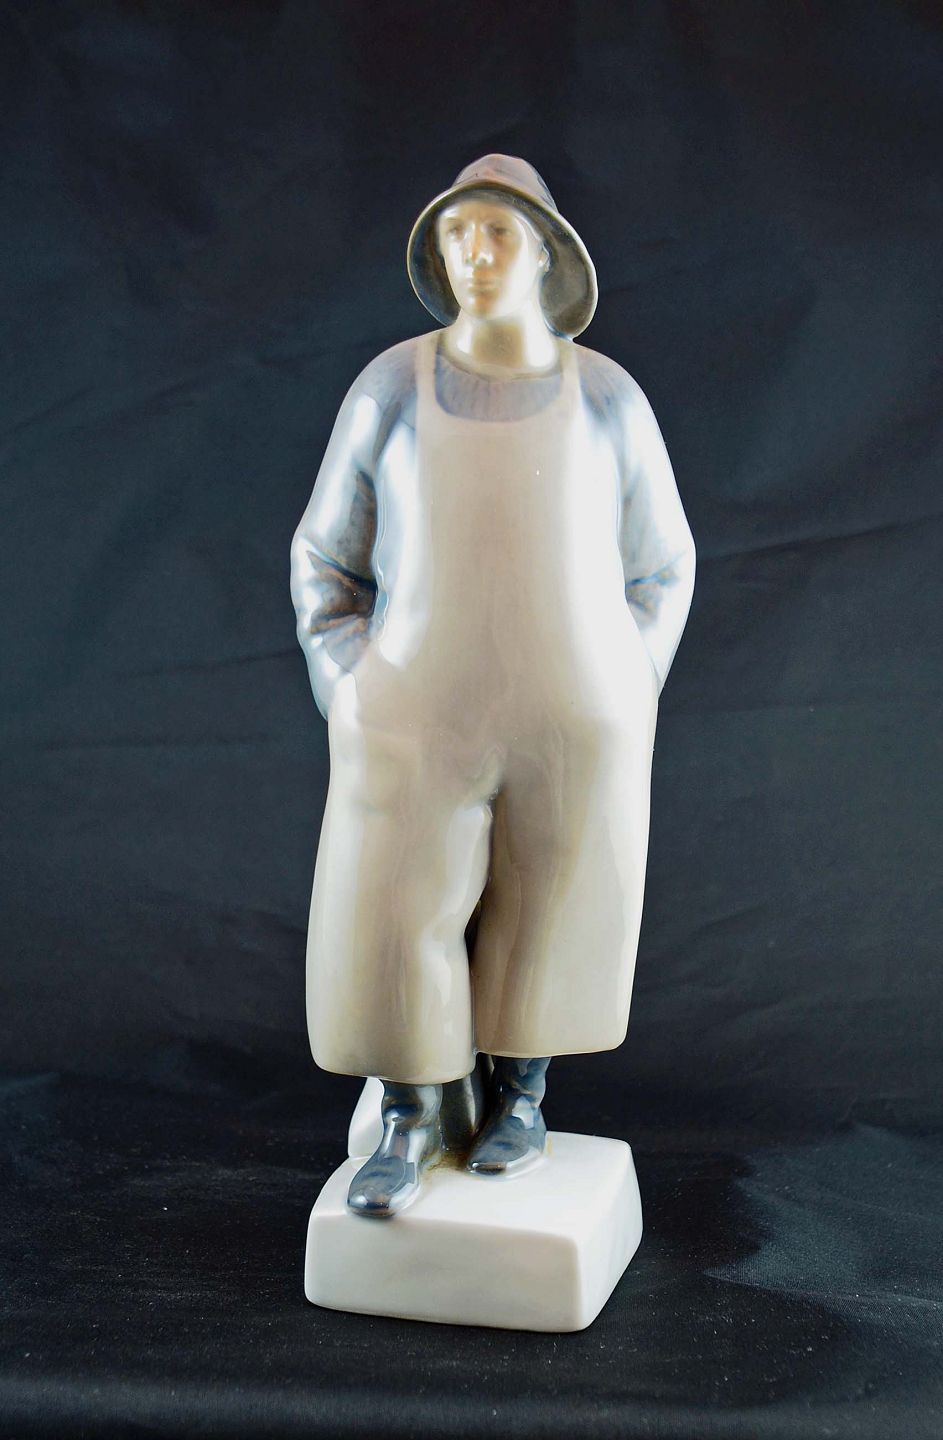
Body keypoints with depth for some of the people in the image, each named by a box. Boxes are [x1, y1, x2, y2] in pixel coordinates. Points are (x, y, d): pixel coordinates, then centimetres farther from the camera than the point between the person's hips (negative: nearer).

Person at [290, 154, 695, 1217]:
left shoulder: (607, 397, -2)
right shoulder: (390, 388, -3)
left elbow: (659, 568, 7)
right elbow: (326, 558, 4)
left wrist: (615, 707, 0)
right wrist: (356, 706, -3)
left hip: (571, 722, 0)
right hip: (424, 719, 0)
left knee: (547, 919, 11)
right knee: (391, 924, -1)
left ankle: (520, 1096, 36)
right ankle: (407, 1118, 23)